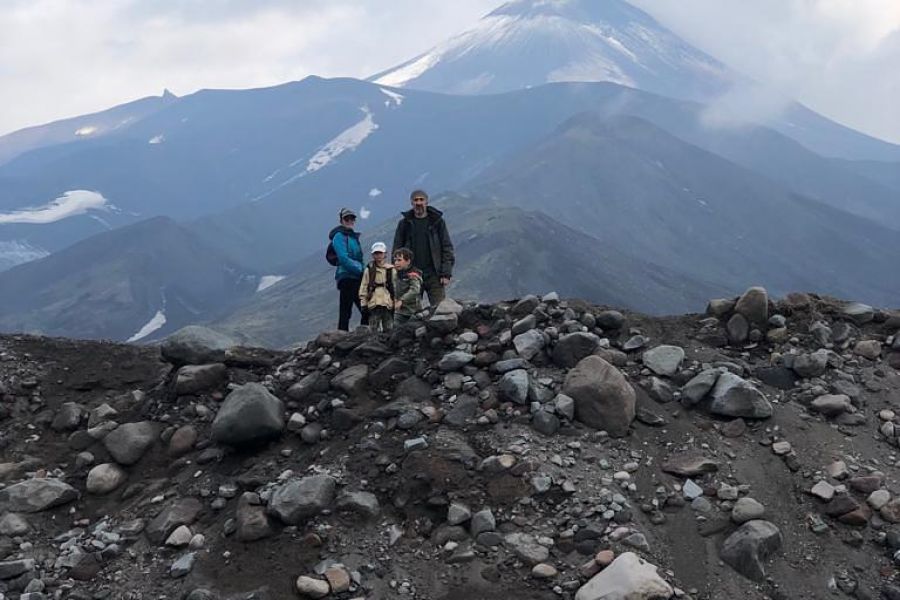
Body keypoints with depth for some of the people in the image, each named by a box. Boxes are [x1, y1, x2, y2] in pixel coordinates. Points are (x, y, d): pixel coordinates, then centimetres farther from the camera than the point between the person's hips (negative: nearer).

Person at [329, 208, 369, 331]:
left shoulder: (353, 236, 21)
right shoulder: (339, 236, -5)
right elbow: (344, 259, -15)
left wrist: (363, 271, 9)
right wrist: (360, 270, -16)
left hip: (356, 277, 8)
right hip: (346, 276, -8)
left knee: (366, 310, 5)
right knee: (345, 312, -7)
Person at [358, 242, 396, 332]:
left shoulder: (391, 270, 5)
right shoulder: (369, 270, 5)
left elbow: (395, 286, 7)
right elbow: (363, 287, 6)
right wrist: (363, 303, 2)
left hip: (388, 303, 0)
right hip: (373, 304, 0)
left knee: (388, 329, 2)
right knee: (375, 330, 0)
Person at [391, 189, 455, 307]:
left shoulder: (437, 221, 6)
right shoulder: (404, 223, 8)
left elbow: (447, 249, 4)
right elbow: (396, 252, 9)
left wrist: (446, 274, -5)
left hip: (434, 275, -1)